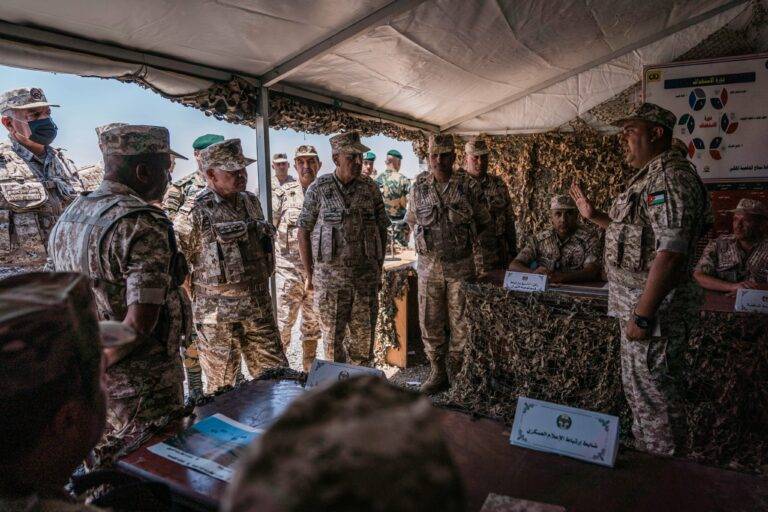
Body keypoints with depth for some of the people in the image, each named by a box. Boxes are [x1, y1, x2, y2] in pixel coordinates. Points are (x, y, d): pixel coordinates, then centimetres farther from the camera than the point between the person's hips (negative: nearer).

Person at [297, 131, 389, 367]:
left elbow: (382, 230, 9)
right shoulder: (318, 189, -4)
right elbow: (303, 232, 0)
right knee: (333, 338, 9)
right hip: (329, 276, -2)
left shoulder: (370, 188, 3)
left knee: (364, 336, 10)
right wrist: (309, 274, 0)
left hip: (366, 276, 2)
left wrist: (379, 269, 8)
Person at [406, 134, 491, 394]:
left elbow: (483, 221, 9)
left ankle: (457, 374, 22)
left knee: (460, 324, 6)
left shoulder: (469, 186, -3)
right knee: (430, 323, 7)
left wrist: (462, 236, 5)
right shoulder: (418, 186, 3)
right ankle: (437, 373, 23)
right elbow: (412, 220, 17)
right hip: (429, 265, 2)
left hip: (461, 266, -2)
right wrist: (426, 240, 8)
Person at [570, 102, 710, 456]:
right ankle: (645, 447, 37)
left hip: (653, 306, -10)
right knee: (639, 383, 21)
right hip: (635, 300, 10)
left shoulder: (670, 175, -18)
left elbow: (671, 251, -26)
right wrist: (595, 217, 19)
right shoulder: (650, 176, 16)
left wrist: (642, 314, -27)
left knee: (649, 388, 2)